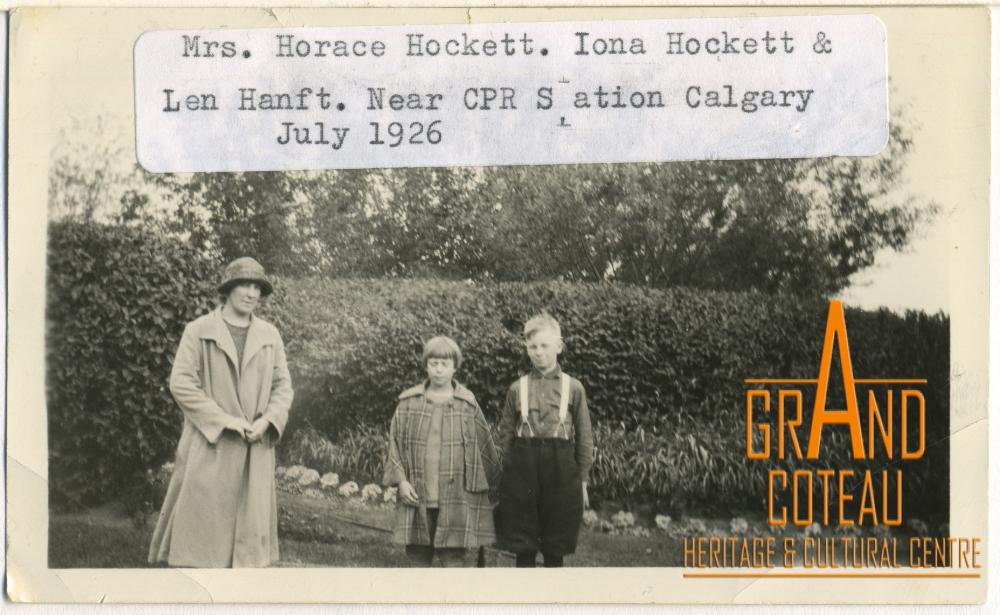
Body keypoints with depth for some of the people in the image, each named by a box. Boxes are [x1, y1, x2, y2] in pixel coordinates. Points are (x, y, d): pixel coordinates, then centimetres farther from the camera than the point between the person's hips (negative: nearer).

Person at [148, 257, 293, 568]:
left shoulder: (270, 336, 12)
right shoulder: (198, 331, 0)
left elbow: (283, 385, 12)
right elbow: (181, 384, -7)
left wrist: (267, 421, -7)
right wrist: (225, 421, -13)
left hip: (255, 448, 4)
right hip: (209, 446, -4)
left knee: (250, 528, 4)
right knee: (199, 523, -4)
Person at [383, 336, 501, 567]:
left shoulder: (468, 404, 4)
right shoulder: (408, 402, 6)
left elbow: (485, 446, 8)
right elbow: (395, 442, 6)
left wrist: (493, 487, 10)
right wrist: (401, 479, -4)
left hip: (456, 496, -1)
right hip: (416, 495, 1)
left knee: (453, 556, -3)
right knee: (417, 556, 7)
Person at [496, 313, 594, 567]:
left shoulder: (573, 388, 2)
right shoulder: (517, 389, 5)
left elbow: (585, 437, 5)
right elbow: (505, 435, 9)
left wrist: (582, 480, 3)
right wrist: (506, 475, 3)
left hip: (560, 468, -1)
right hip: (522, 467, 1)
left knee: (555, 550, 6)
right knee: (523, 548, 4)